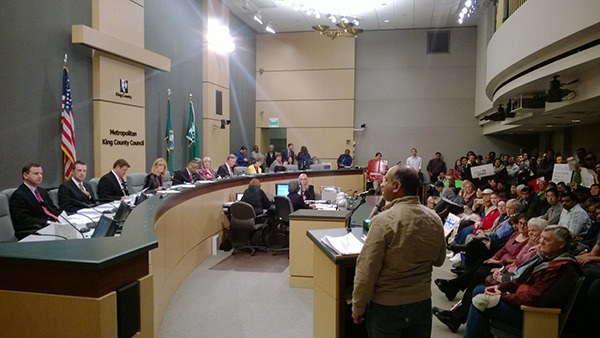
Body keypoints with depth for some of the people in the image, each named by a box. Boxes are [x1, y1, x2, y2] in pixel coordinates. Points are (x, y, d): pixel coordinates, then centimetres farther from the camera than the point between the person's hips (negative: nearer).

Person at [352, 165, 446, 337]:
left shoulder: (384, 220, -21)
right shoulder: (434, 219, -5)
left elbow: (367, 270, -18)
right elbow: (438, 260, 10)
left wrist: (358, 307, -7)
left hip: (387, 307, -4)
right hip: (422, 303, 5)